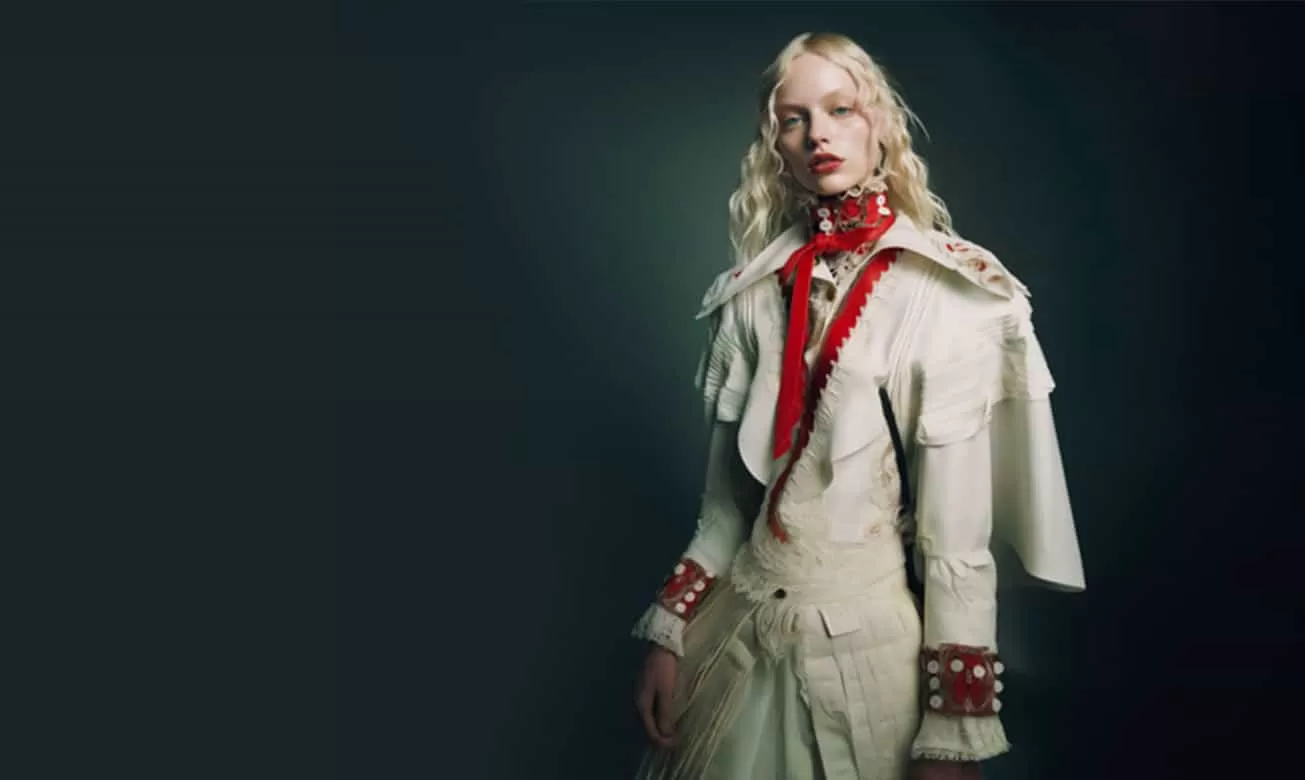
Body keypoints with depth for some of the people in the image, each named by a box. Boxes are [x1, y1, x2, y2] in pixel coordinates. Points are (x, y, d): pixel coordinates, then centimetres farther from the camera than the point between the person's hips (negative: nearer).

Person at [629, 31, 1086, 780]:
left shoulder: (945, 294, -14)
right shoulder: (756, 292, 1)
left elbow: (958, 535, -14)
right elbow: (729, 497, 6)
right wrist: (669, 633, 5)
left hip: (865, 641, -4)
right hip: (736, 634, 4)